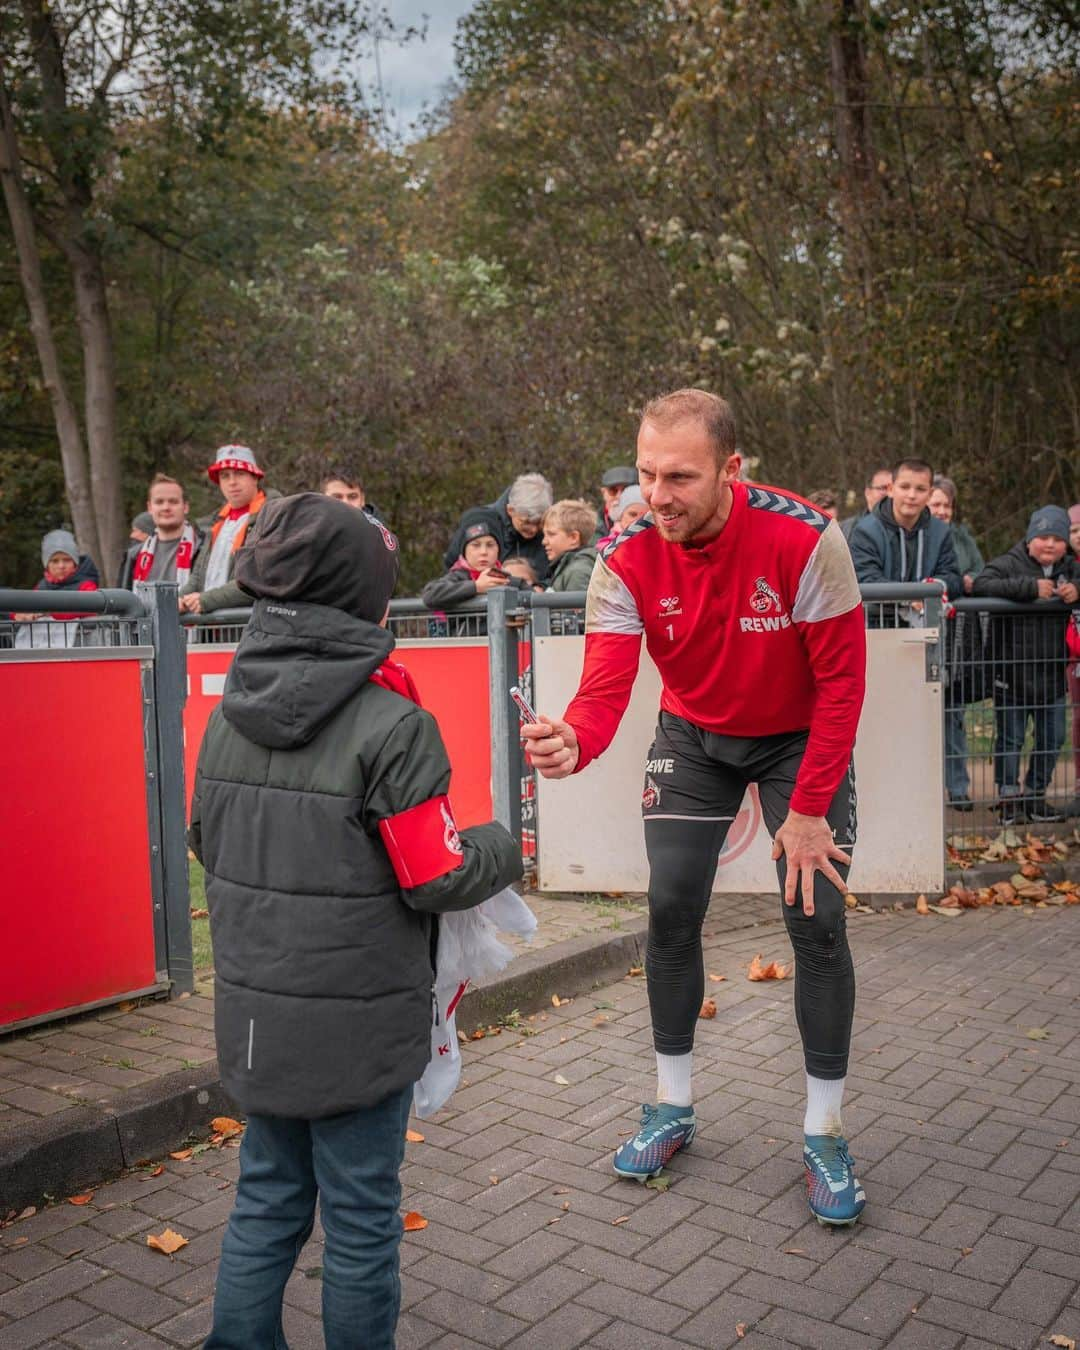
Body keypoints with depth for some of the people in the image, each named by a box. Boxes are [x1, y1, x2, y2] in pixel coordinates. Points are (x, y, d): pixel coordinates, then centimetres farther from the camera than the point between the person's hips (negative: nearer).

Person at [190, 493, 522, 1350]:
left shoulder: (228, 716, 0)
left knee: (266, 1200, 21)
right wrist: (502, 850, 2)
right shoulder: (390, 725, -20)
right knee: (361, 1218, 12)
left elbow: (209, 844, 10)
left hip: (254, 1014, 6)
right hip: (356, 1027, -6)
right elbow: (439, 879, -17)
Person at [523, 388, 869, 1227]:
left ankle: (825, 1135, 13)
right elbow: (605, 686, -29)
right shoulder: (628, 560, -22)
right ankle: (674, 1109, 21)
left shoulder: (805, 541, -29)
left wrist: (808, 809, -19)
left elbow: (841, 681, -21)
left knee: (817, 920, -6)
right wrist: (571, 743, -52)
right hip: (695, 737, 3)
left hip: (800, 740, -2)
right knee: (671, 913, 0)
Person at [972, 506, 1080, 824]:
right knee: (1010, 739, 4)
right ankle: (1008, 796, 17)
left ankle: (1035, 795, 27)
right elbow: (982, 584, -25)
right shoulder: (1009, 564, -10)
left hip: (1051, 676, 5)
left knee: (1052, 738, 12)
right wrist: (1030, 587, -30)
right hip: (1011, 675, -5)